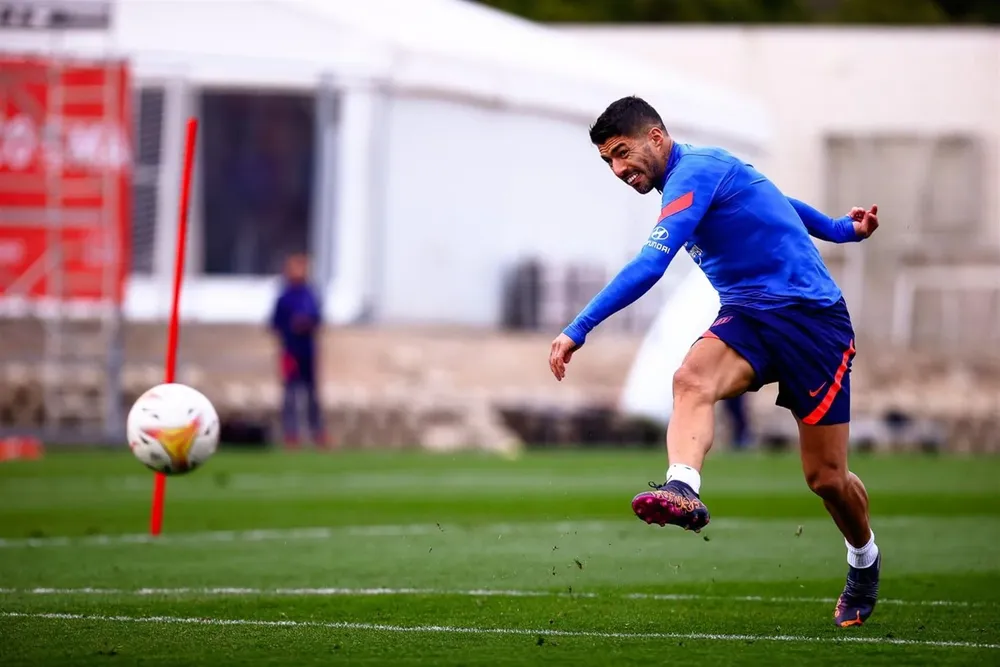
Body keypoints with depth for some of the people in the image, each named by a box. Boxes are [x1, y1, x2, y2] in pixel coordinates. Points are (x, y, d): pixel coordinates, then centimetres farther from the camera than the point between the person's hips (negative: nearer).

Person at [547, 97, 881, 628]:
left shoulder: (694, 172, -16)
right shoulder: (701, 172, 14)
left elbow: (650, 265, -27)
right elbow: (770, 200, 31)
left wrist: (579, 329, -30)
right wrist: (840, 230, 44)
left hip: (811, 316, -8)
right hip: (747, 314, 8)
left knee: (825, 477, -2)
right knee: (691, 379, -28)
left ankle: (864, 560, 28)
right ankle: (683, 489, -54)